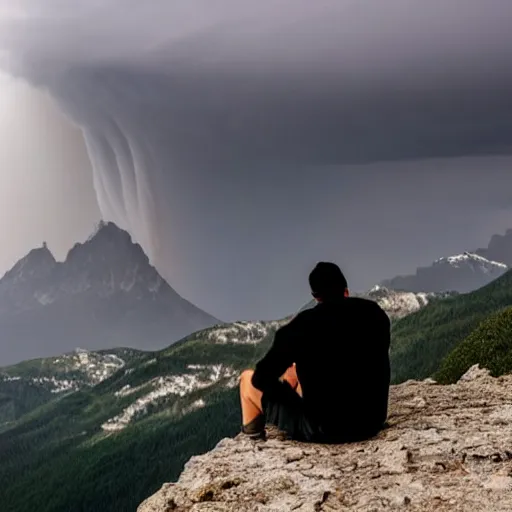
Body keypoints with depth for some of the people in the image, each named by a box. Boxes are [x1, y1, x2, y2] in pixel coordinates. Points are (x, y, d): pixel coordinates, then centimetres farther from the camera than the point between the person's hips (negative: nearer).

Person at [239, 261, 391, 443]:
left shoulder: (303, 324, -11)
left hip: (323, 429, -5)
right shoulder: (375, 313, 1)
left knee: (248, 378, 14)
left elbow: (262, 378, -6)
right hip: (373, 423, 5)